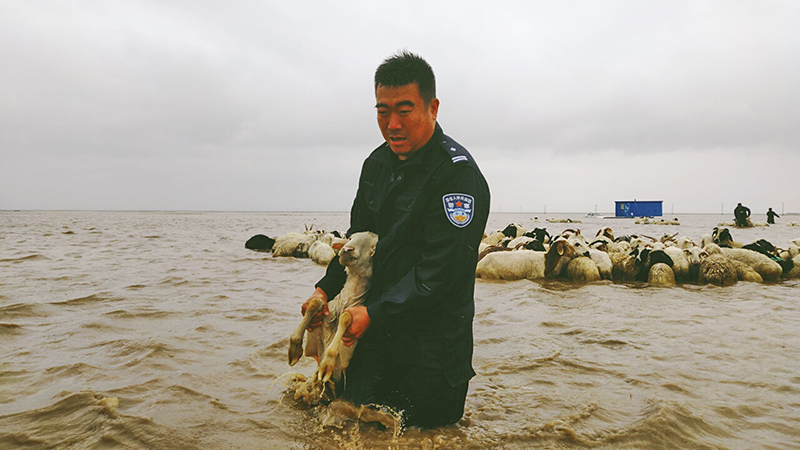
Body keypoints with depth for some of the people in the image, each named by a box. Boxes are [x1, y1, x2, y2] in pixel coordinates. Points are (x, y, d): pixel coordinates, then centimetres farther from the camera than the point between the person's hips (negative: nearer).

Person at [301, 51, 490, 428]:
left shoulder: (458, 174, -20)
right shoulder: (377, 163, 5)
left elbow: (441, 269, -24)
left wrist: (374, 314, -23)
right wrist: (326, 289, 1)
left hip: (432, 337, -6)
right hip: (376, 327, 6)